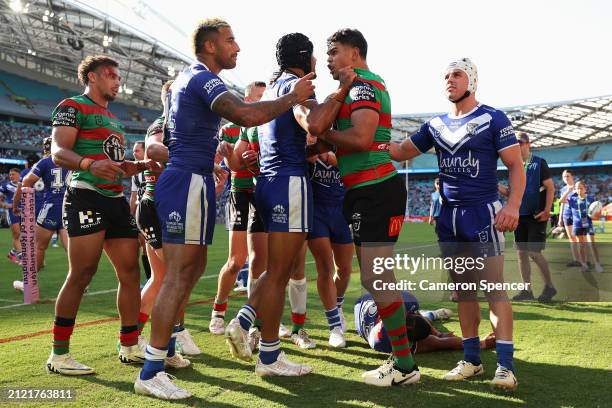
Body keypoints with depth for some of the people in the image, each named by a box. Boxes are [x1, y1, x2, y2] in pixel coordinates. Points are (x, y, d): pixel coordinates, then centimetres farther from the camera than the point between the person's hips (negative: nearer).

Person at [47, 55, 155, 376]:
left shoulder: (112, 118, 25)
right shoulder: (73, 107, -1)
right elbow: (58, 153, -15)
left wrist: (142, 165, 14)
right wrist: (90, 164, -33)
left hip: (117, 200, 8)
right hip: (86, 197, -8)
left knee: (130, 272, 5)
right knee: (81, 274, -9)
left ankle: (130, 347, 14)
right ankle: (59, 355, 2)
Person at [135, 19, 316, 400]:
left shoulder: (191, 77, 21)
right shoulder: (202, 79, -12)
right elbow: (246, 115, -27)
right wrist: (293, 97, -15)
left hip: (186, 179, 11)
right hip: (189, 180, -11)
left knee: (193, 266, 16)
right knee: (179, 275, -11)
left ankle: (165, 347, 25)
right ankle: (150, 373, -8)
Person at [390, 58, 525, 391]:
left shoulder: (493, 119, -2)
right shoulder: (435, 125, 13)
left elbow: (515, 166, -5)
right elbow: (401, 152, 16)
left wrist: (513, 205, -20)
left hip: (483, 213, -6)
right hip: (449, 216, 6)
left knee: (494, 288, -9)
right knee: (463, 290, 9)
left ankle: (505, 365, -7)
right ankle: (472, 359, 17)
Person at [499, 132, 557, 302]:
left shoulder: (539, 163, -3)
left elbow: (550, 187, -6)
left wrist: (547, 210, -15)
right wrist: (497, 186, -3)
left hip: (537, 215, -6)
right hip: (520, 215, 6)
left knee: (534, 252, -10)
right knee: (521, 253, 5)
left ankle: (549, 286, 8)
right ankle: (527, 290, 12)